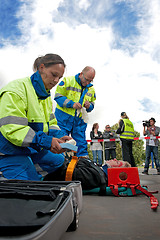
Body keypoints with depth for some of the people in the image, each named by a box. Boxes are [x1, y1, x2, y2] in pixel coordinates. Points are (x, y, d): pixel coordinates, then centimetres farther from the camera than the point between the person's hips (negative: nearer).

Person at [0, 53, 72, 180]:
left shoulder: (46, 95, 10)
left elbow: (50, 124, 9)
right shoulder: (17, 90, -20)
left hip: (34, 149, 9)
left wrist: (59, 137, -14)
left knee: (59, 160, 15)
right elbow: (12, 129, -28)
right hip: (11, 153, -8)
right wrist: (46, 141, -32)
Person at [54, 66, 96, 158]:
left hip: (79, 120, 4)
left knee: (82, 143, 7)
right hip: (64, 117, -4)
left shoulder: (91, 89, 12)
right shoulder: (68, 81, -4)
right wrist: (71, 103, -20)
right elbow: (58, 96, -8)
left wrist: (89, 106, -6)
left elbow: (92, 105, 19)